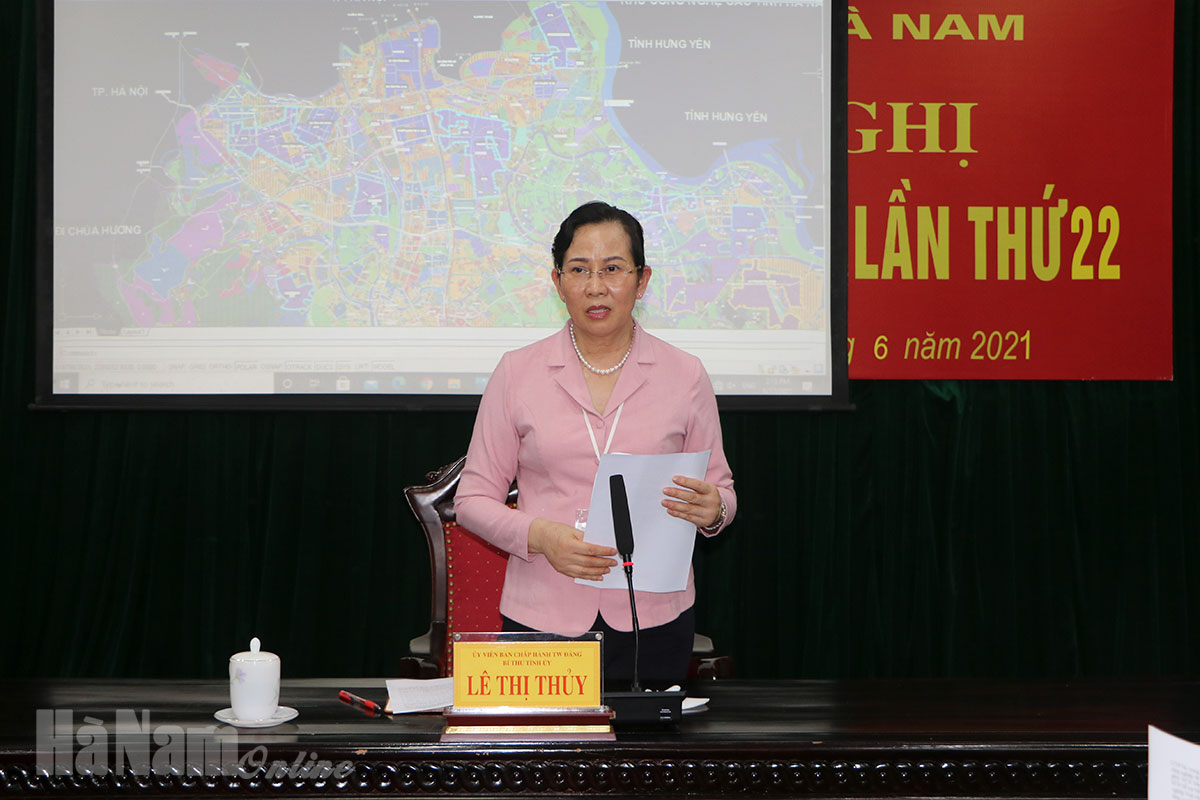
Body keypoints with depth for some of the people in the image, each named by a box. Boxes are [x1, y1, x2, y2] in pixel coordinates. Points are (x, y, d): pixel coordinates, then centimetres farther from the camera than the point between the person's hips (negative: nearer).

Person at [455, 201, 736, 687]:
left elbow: (719, 488, 11)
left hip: (652, 618, 1)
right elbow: (474, 497, 4)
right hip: (542, 616, 0)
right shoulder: (517, 373, 3)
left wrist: (712, 510, -13)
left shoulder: (684, 375, 4)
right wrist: (540, 535, -14)